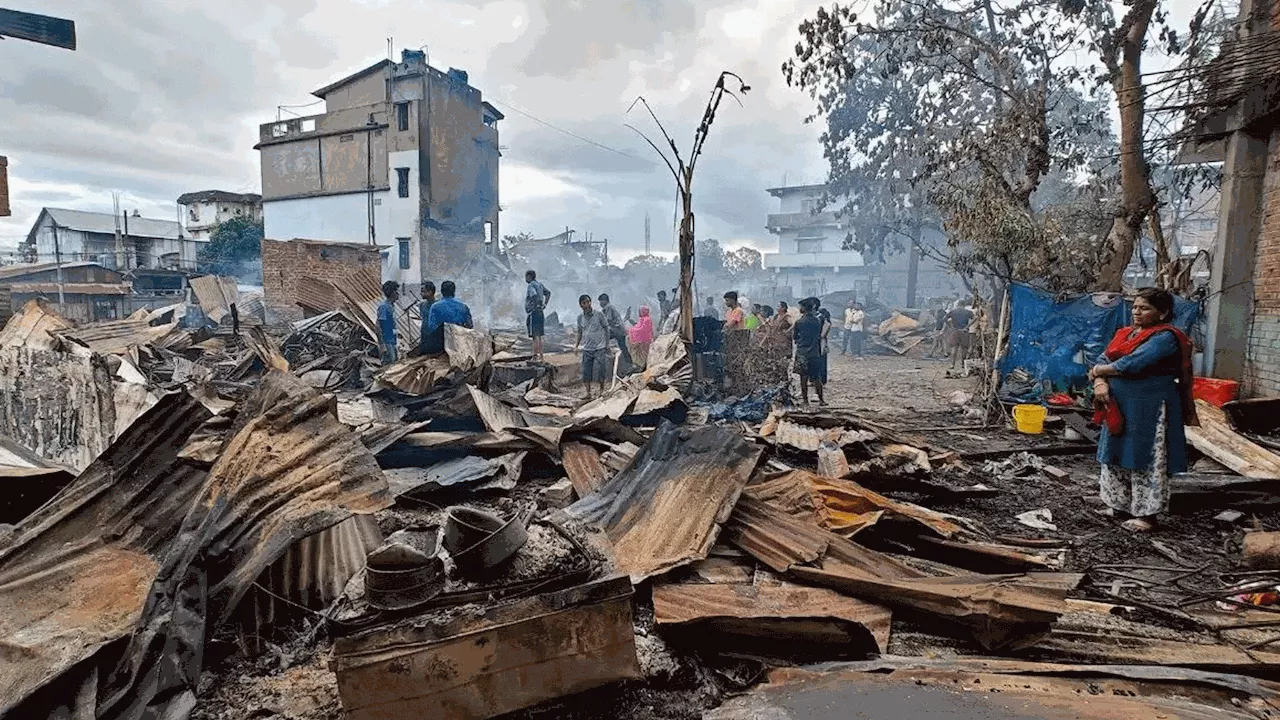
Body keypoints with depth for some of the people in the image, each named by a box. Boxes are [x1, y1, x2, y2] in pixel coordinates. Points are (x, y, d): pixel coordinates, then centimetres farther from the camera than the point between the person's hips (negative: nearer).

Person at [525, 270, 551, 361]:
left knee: (535, 336, -8)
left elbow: (534, 295, -31)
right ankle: (540, 356, 15)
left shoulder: (531, 286, -12)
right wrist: (544, 304, 19)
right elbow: (548, 293, 25)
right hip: (540, 313, 9)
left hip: (533, 313, -9)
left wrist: (534, 306, -20)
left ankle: (536, 356, -9)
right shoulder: (539, 284, 14)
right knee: (539, 336, 12)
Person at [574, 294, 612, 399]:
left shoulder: (599, 314, -5)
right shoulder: (580, 317, 5)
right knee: (586, 372, 2)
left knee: (600, 369, -5)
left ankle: (602, 389, 15)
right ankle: (588, 392, 13)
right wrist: (577, 345, 10)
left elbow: (606, 329, 1)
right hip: (586, 348, 3)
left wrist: (607, 345, -2)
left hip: (600, 347, -3)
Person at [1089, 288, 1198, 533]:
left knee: (1146, 461, 0)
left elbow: (1132, 363, -22)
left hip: (1148, 410, -8)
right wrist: (1100, 382, -12)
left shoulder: (1164, 337, -12)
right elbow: (1104, 360, 8)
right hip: (1119, 407, 8)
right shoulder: (1124, 333, 13)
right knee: (1118, 457, 13)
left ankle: (1147, 514, 9)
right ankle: (1121, 505, 25)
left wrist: (1098, 371, -9)